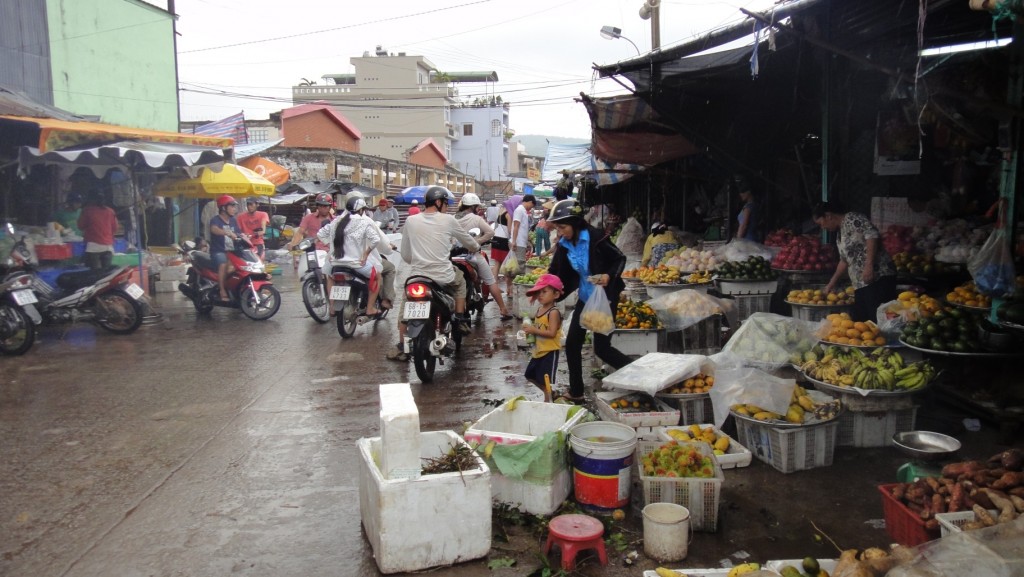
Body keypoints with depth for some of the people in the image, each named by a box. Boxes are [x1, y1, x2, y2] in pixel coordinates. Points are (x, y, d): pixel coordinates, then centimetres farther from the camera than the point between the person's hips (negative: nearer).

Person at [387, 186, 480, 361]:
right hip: (443, 276, -1)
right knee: (460, 281, 31)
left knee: (405, 307, 20)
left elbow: (405, 254, 8)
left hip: (417, 275, 1)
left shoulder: (411, 221, 2)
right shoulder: (448, 220, -1)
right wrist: (475, 248, 38)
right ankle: (460, 320, 25)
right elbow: (468, 242, 15)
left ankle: (402, 348, 15)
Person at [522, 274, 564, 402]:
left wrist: (534, 330, -26)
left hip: (550, 352, -10)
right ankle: (549, 393, 36)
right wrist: (530, 329, -2)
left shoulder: (554, 312, -20)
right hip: (538, 350, 10)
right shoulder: (539, 309, 7)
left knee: (545, 379, -6)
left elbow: (552, 333, -26)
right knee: (530, 375, 20)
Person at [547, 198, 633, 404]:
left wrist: (609, 276, -28)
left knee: (601, 347, -7)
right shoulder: (564, 245, -2)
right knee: (572, 343, 6)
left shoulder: (596, 237, -20)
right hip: (585, 297, 7)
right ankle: (576, 393, 20)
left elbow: (620, 259, -12)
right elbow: (555, 273, 1)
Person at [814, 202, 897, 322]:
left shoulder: (852, 218, -3)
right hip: (861, 285, 10)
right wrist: (832, 283, 40)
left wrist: (869, 265, -24)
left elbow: (872, 235, -17)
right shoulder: (841, 233, 24)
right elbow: (844, 260, 34)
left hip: (878, 277, -9)